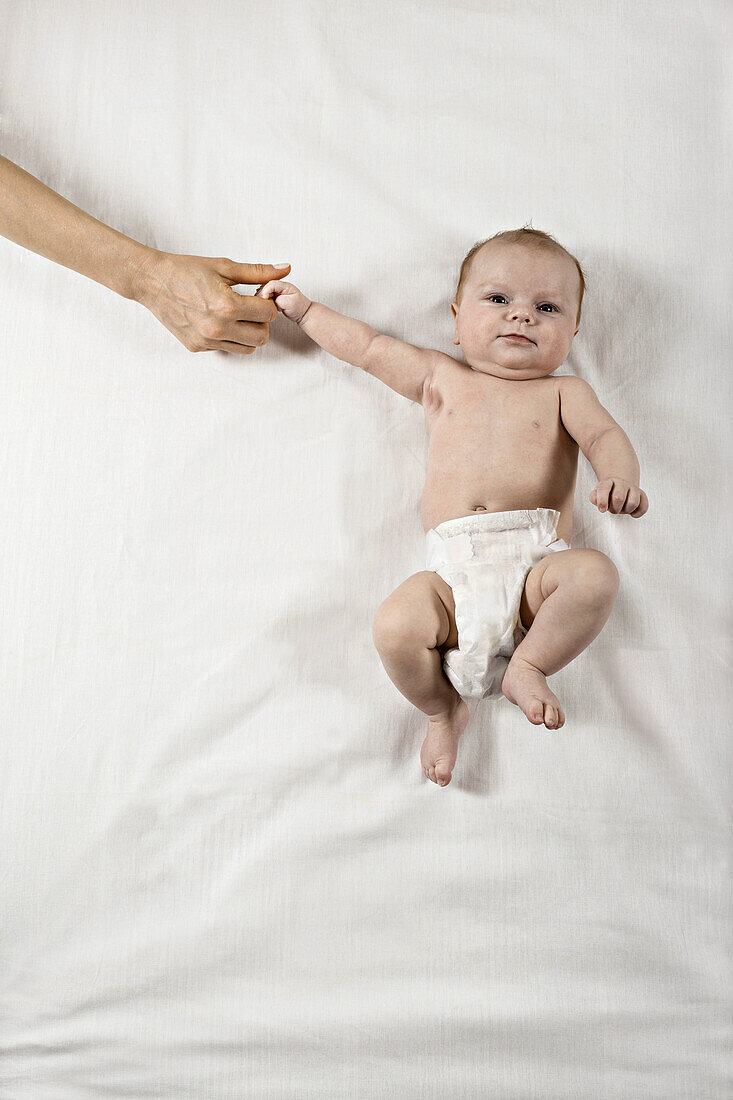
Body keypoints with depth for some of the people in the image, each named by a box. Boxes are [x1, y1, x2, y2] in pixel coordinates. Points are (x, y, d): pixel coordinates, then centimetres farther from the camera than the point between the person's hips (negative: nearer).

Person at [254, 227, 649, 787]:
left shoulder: (562, 392, 17)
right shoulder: (441, 378, 24)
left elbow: (606, 435, 0)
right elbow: (370, 346, 31)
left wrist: (620, 478, -23)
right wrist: (305, 310, 34)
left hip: (536, 562, -1)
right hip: (453, 571, 1)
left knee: (596, 574, -30)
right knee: (395, 624, -24)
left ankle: (528, 666, -5)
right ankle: (443, 709, 7)